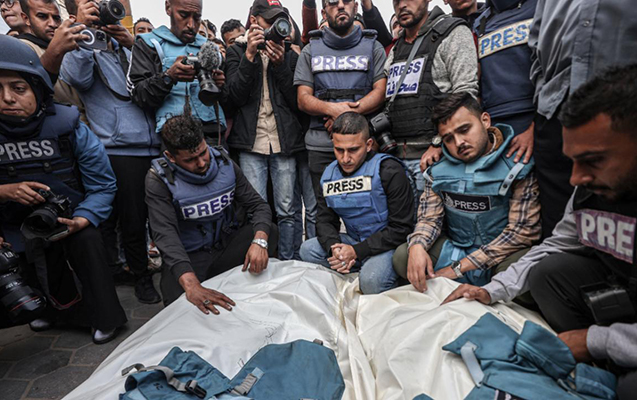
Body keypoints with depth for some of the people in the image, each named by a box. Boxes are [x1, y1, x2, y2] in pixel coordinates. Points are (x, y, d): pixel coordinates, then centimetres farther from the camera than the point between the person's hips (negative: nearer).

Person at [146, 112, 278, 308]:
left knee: (269, 233, -22)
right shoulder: (159, 179, -15)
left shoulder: (224, 163, -5)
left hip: (225, 245, 4)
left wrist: (259, 241, -30)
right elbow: (165, 234, -28)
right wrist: (191, 285, -45)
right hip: (187, 256, -3)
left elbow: (259, 205, -6)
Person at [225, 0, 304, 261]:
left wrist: (280, 64, -8)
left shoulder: (289, 54, 12)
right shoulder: (237, 51, 10)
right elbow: (235, 97, -3)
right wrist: (250, 56, -10)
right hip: (251, 143, -1)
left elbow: (296, 101, 2)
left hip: (285, 142, 1)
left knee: (286, 211, 5)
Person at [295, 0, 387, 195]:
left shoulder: (373, 47, 13)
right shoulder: (310, 50, 15)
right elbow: (303, 100, 5)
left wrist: (348, 113, -16)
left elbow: (381, 91, 0)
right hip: (321, 146, 1)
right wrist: (332, 109, -15)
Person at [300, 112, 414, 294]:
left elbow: (401, 228, -17)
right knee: (307, 250, -10)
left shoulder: (389, 171, -15)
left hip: (387, 245, -6)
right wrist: (333, 247, -19)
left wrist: (357, 251, -22)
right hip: (353, 241, 6)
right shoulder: (329, 174, 3)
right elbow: (325, 220, 6)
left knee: (372, 281, -33)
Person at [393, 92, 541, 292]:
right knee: (402, 256, -17)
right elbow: (429, 219, 4)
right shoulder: (439, 170, 4)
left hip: (503, 255, -3)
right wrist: (417, 246, -24)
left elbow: (524, 229, -16)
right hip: (455, 250, 4)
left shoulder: (517, 165, -11)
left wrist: (459, 267, -19)